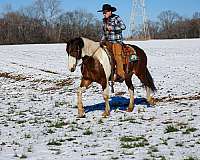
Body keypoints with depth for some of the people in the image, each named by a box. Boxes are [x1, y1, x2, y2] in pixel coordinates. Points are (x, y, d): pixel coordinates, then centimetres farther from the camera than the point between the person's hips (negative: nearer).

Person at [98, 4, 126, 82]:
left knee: (117, 55, -20)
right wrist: (102, 40, 14)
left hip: (117, 41, -8)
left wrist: (112, 28, -22)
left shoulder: (116, 18, -6)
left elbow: (123, 26, -18)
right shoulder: (104, 20, 15)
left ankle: (120, 75, -24)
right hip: (108, 41, 8)